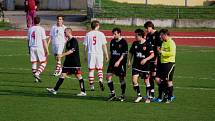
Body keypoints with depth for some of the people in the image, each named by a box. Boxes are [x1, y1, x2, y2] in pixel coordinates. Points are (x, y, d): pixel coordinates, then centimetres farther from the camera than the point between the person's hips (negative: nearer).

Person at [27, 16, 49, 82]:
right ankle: (37, 73, -12)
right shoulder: (41, 29, -7)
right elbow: (44, 40, -9)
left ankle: (36, 78, 8)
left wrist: (29, 49, 21)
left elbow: (28, 39, 12)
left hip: (32, 47, 4)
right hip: (40, 47, -4)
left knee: (34, 63, 8)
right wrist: (46, 50, -5)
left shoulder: (30, 29, 6)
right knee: (44, 62, 7)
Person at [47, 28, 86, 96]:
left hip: (75, 62, -9)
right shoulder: (68, 41, 13)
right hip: (68, 62, 9)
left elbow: (71, 51, -23)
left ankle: (83, 92, 1)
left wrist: (62, 55, -25)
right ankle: (55, 90, 6)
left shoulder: (74, 41, -14)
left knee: (78, 76, -4)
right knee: (63, 75, 6)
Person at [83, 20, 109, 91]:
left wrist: (85, 55, 12)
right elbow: (104, 45, 0)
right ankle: (100, 81, -13)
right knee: (99, 69, 11)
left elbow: (85, 46, 3)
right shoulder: (101, 34, -1)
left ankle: (91, 86, 4)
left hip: (91, 53, 0)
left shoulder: (88, 34, 1)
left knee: (91, 70, 5)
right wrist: (106, 55, 7)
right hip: (99, 53, 0)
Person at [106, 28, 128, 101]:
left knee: (121, 79, 1)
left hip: (120, 63, -6)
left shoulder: (123, 42, -8)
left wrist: (118, 61, -21)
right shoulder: (112, 42, 11)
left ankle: (123, 95, 12)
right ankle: (112, 93, 2)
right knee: (108, 76, -6)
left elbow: (124, 54, -12)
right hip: (112, 62, 6)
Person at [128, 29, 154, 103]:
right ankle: (139, 96, 2)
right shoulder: (135, 43, 5)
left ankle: (148, 97, 18)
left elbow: (152, 54, -10)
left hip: (145, 66, -3)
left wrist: (145, 59, -24)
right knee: (134, 80, -12)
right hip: (136, 65, 3)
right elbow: (131, 52, 17)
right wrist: (129, 61, 8)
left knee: (146, 81, 5)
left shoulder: (147, 44, -9)